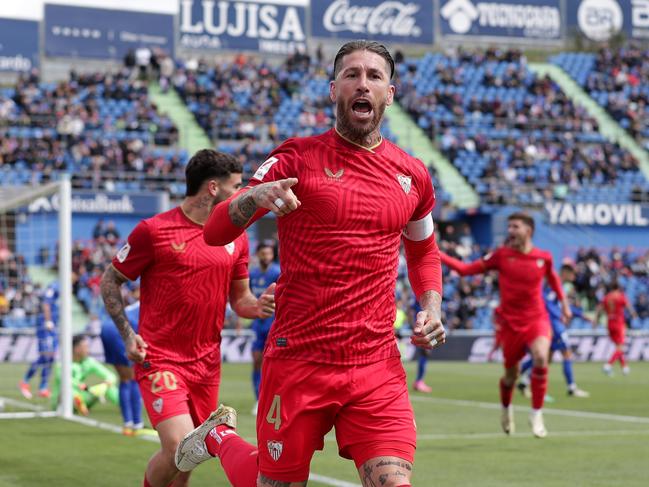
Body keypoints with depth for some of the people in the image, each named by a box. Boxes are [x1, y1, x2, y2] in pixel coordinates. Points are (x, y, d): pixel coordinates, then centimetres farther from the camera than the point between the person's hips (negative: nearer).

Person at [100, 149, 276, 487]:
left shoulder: (236, 238, 8)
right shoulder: (154, 230, -7)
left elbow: (239, 298, 18)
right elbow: (110, 282, 2)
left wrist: (257, 307, -6)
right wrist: (128, 335, -10)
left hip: (207, 364, 6)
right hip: (160, 361, -6)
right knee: (179, 447, -20)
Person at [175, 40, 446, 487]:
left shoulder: (413, 176, 9)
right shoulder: (299, 158, -1)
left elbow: (423, 251, 27)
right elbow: (215, 232, -6)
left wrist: (432, 309, 8)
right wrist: (255, 196, -27)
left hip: (378, 368, 3)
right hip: (298, 362, -2)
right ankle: (219, 436, 39)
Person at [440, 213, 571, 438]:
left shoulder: (544, 257, -2)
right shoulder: (502, 255, -5)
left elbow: (552, 277, 21)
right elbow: (465, 269, -5)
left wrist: (563, 303, 19)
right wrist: (438, 254, -13)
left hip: (537, 320, 0)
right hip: (510, 322, 0)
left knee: (541, 358, -27)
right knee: (511, 373, 10)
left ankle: (536, 414, -12)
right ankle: (506, 409, 44)